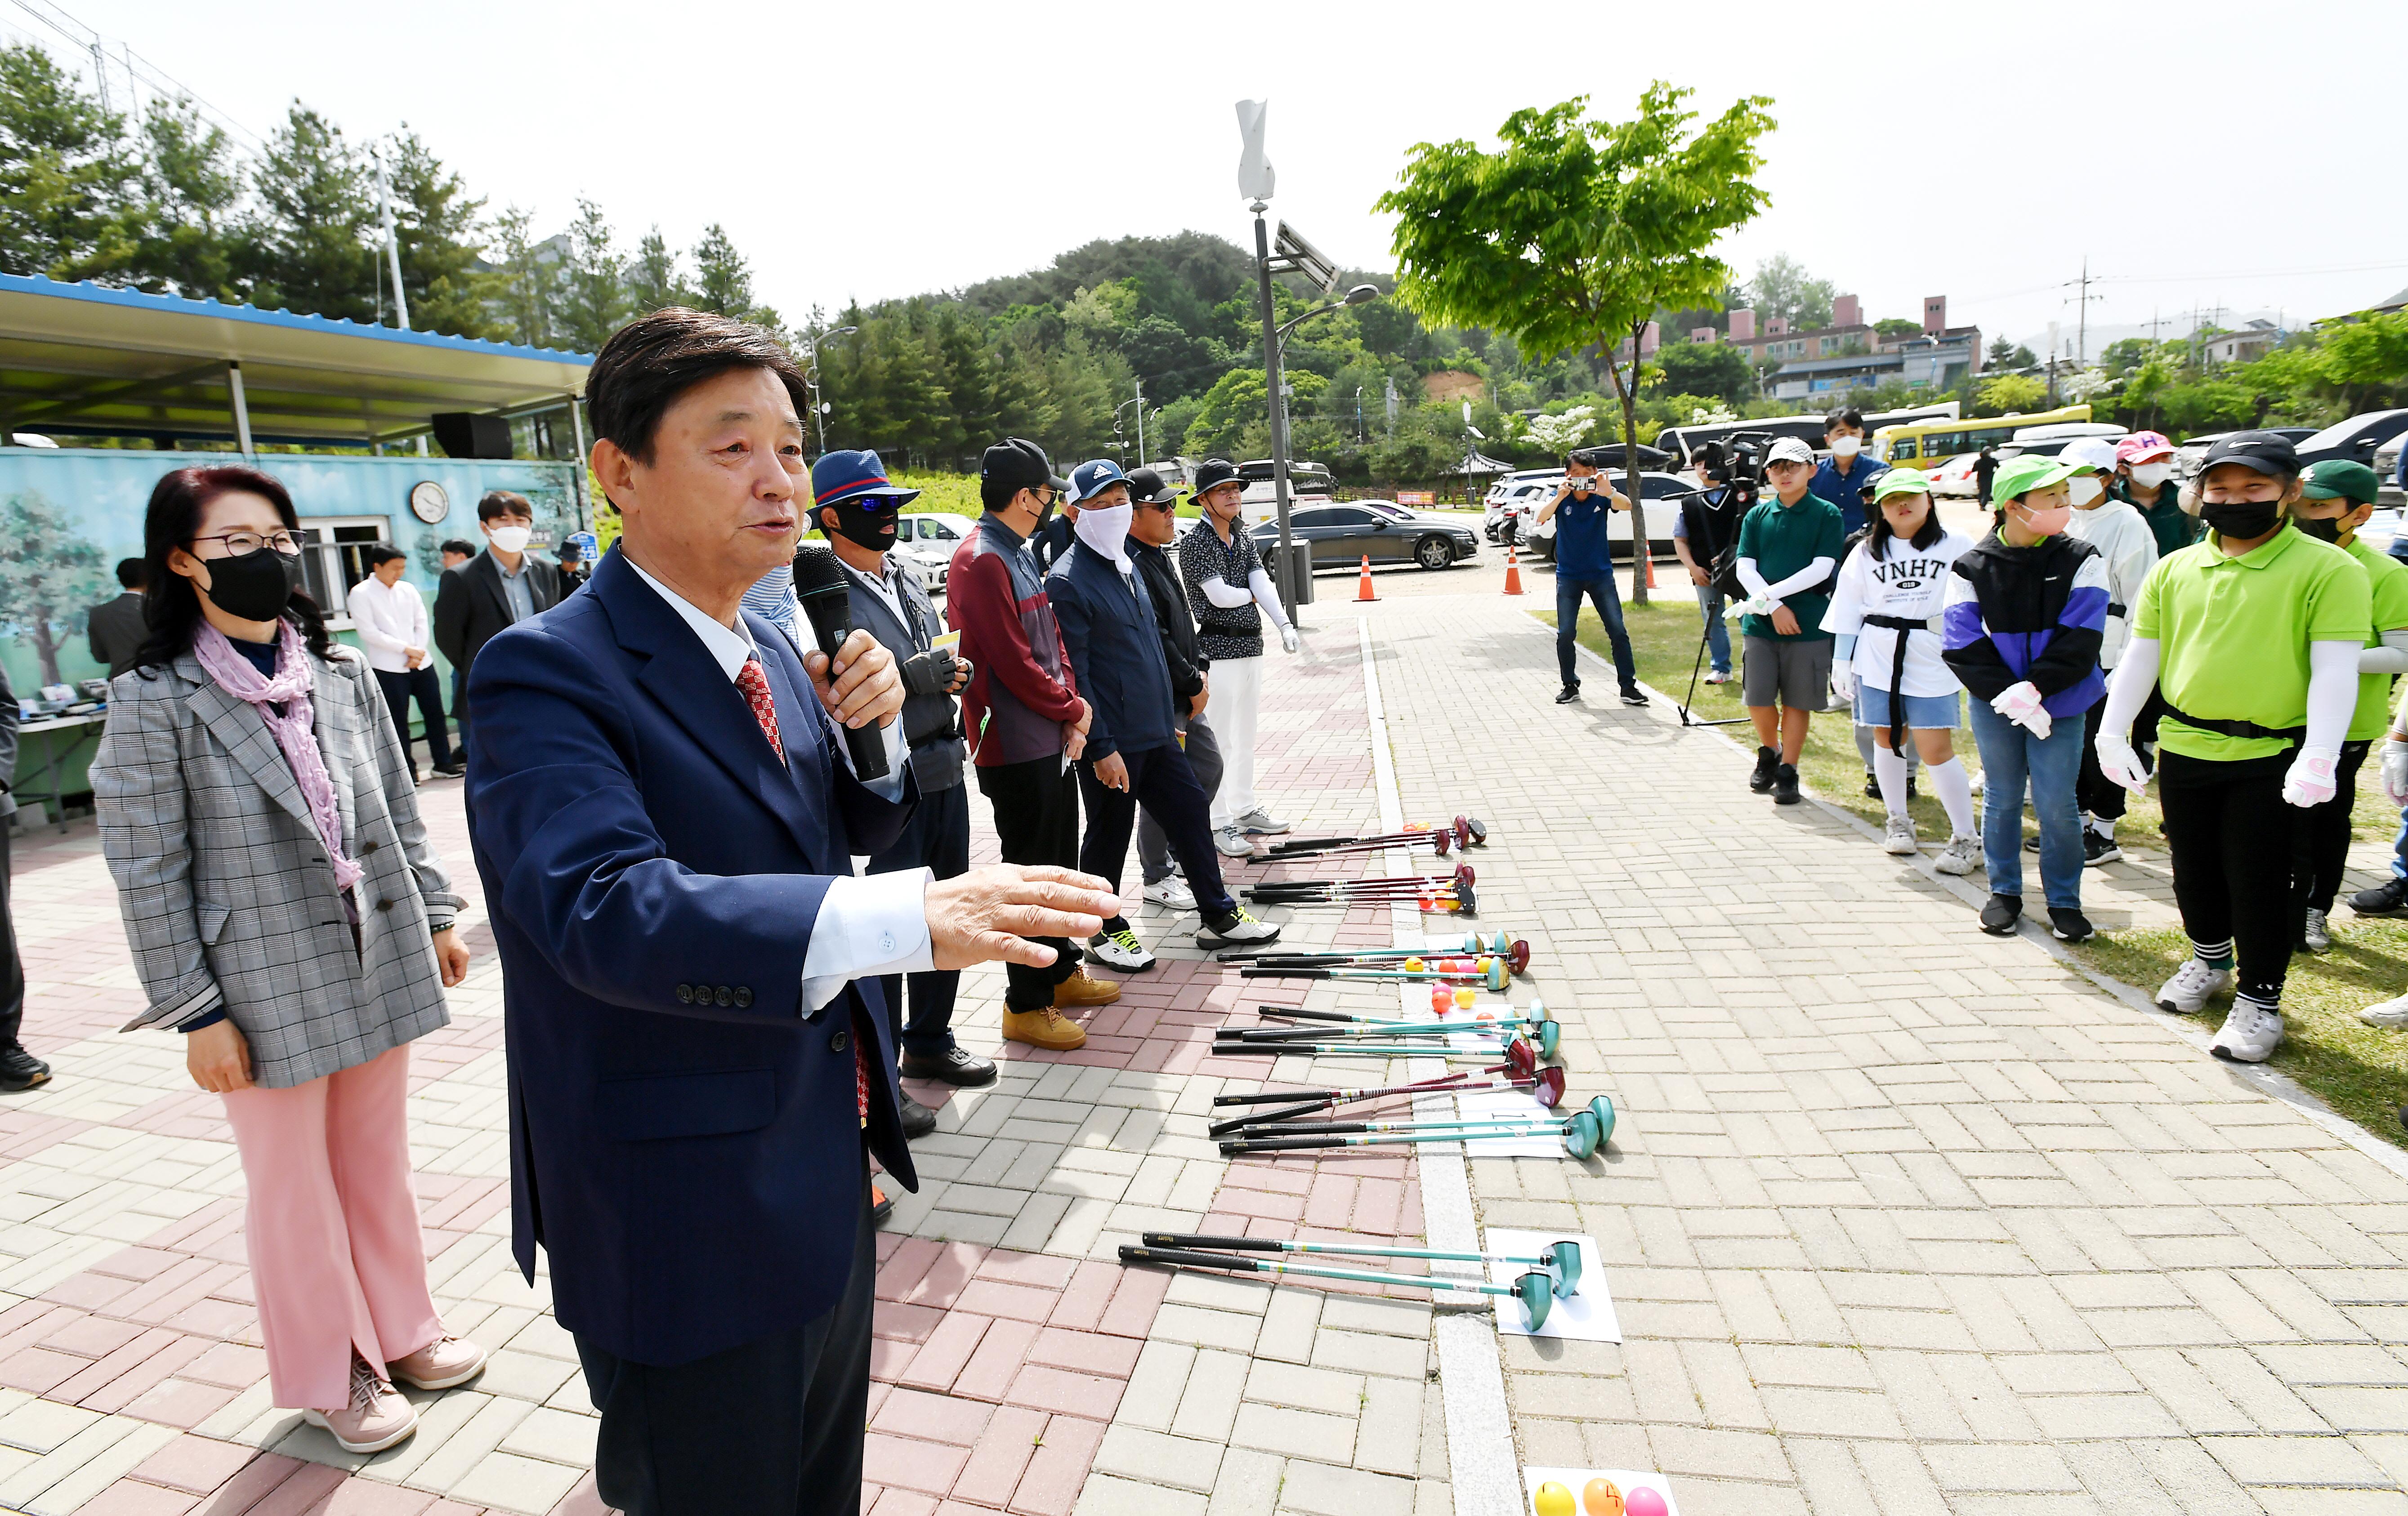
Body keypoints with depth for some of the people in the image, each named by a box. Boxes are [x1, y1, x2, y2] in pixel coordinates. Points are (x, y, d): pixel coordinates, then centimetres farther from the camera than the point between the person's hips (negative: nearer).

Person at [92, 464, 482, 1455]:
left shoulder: (343, 674, 1)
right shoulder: (154, 702, -10)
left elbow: (401, 813, 9)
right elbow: (149, 874, -9)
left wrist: (437, 916, 10)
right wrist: (198, 1014, -9)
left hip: (379, 965, 4)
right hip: (271, 991, -3)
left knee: (378, 1165, 17)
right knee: (295, 1189, 13)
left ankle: (399, 1330, 37)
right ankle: (329, 1374, 32)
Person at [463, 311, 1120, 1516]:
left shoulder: (774, 649, 5)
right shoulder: (546, 673, -19)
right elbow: (606, 906, -35)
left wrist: (873, 727, -7)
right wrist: (905, 919, -49)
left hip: (826, 1176, 8)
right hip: (693, 1223, -7)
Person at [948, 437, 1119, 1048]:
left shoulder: (1020, 556, 14)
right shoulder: (981, 562, -17)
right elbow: (1014, 663, -21)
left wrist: (1074, 707, 1)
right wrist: (1072, 711, -8)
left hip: (1053, 741, 10)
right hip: (1017, 750, -10)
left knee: (1059, 861, 19)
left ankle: (1061, 971, 35)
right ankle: (1026, 1005, 12)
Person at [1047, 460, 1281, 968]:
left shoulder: (1126, 567, 13)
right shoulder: (1069, 581, -14)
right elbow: (1074, 674, -18)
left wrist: (1169, 718, 20)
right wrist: (1101, 748, -20)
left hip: (1156, 731, 8)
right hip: (1111, 741, -8)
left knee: (1191, 812, 13)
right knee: (1109, 836, 5)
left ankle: (1220, 916, 26)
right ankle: (1105, 932, 23)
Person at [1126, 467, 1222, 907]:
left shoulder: (1160, 557, 13)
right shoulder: (1130, 565, -21)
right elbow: (1155, 639, -24)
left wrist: (1202, 666, 6)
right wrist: (1193, 685, -15)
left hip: (1184, 696, 10)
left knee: (1209, 766, 19)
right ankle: (1157, 877, 16)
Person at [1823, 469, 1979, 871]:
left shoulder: (1956, 545, 2)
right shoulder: (1866, 552, 10)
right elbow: (1848, 609, 10)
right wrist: (1841, 662, 5)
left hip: (1932, 657, -3)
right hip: (1877, 657, 3)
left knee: (1936, 749, -7)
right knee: (1887, 740, 9)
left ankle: (1967, 838, 3)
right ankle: (1899, 821, 26)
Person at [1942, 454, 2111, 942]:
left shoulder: (2080, 561, -3)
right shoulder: (1972, 567, -4)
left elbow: (2080, 638, -10)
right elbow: (1962, 646, -8)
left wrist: (2034, 690, -19)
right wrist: (2006, 695, -17)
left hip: (2060, 704, 0)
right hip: (1994, 705, 1)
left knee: (2057, 805, 1)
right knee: (2002, 800, 11)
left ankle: (2064, 901, 18)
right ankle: (2004, 892, 27)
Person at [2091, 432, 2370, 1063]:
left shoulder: (2329, 570, -8)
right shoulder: (2174, 569, 4)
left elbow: (2335, 670, -14)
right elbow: (2141, 656, 8)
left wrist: (2319, 760, -22)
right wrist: (2114, 731, 1)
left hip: (2269, 757, -4)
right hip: (2182, 749, 4)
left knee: (2258, 882, 3)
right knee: (2194, 869, 18)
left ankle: (2259, 1000, 20)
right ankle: (2209, 959, 42)